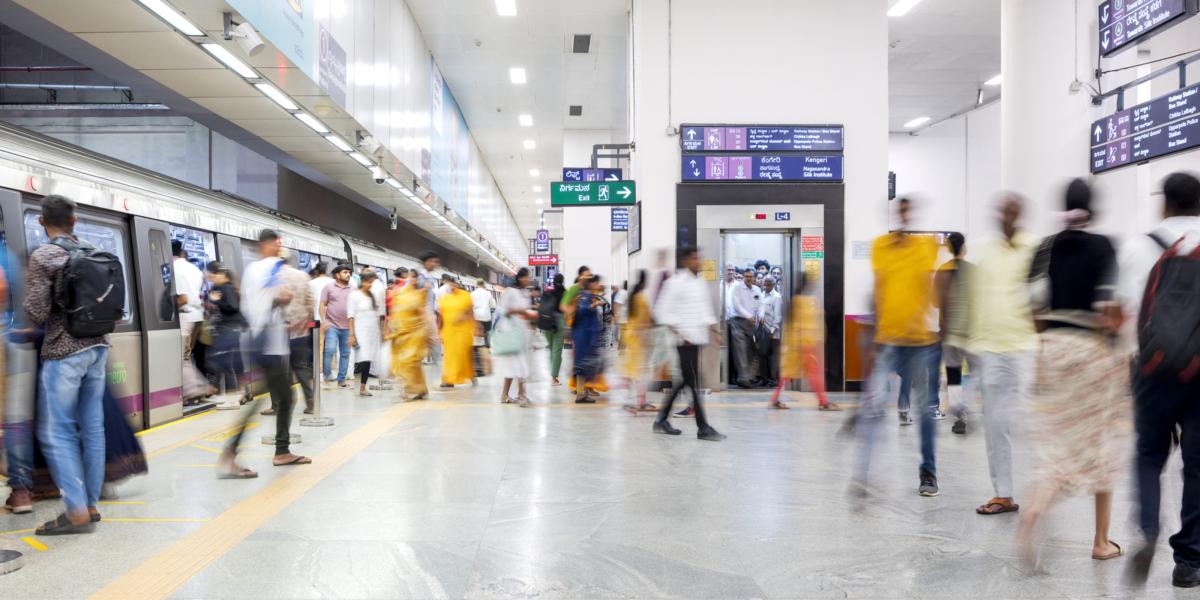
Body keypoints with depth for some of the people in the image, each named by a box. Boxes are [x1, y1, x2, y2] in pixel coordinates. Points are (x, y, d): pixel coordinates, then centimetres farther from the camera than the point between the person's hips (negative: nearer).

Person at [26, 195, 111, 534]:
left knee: (55, 432, 0)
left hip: (63, 352, -6)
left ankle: (77, 512, -3)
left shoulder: (42, 257, -9)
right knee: (92, 428, 10)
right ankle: (91, 504, 16)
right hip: (97, 347, 6)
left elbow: (36, 313, -11)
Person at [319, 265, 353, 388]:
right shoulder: (328, 287, 4)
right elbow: (323, 305, 1)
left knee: (345, 354, 5)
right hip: (332, 325, -3)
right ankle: (327, 375, 0)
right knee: (330, 349, -17)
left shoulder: (352, 290, 11)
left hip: (347, 327, 3)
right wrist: (323, 321, -10)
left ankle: (341, 380, 13)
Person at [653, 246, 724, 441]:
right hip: (686, 339, -8)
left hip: (698, 338, 8)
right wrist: (678, 332, -16)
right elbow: (662, 310, -12)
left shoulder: (701, 282, 14)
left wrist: (712, 326, 10)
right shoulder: (675, 283, -9)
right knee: (694, 383, -6)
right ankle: (703, 427, -2)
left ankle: (662, 419, 24)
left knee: (685, 381, 13)